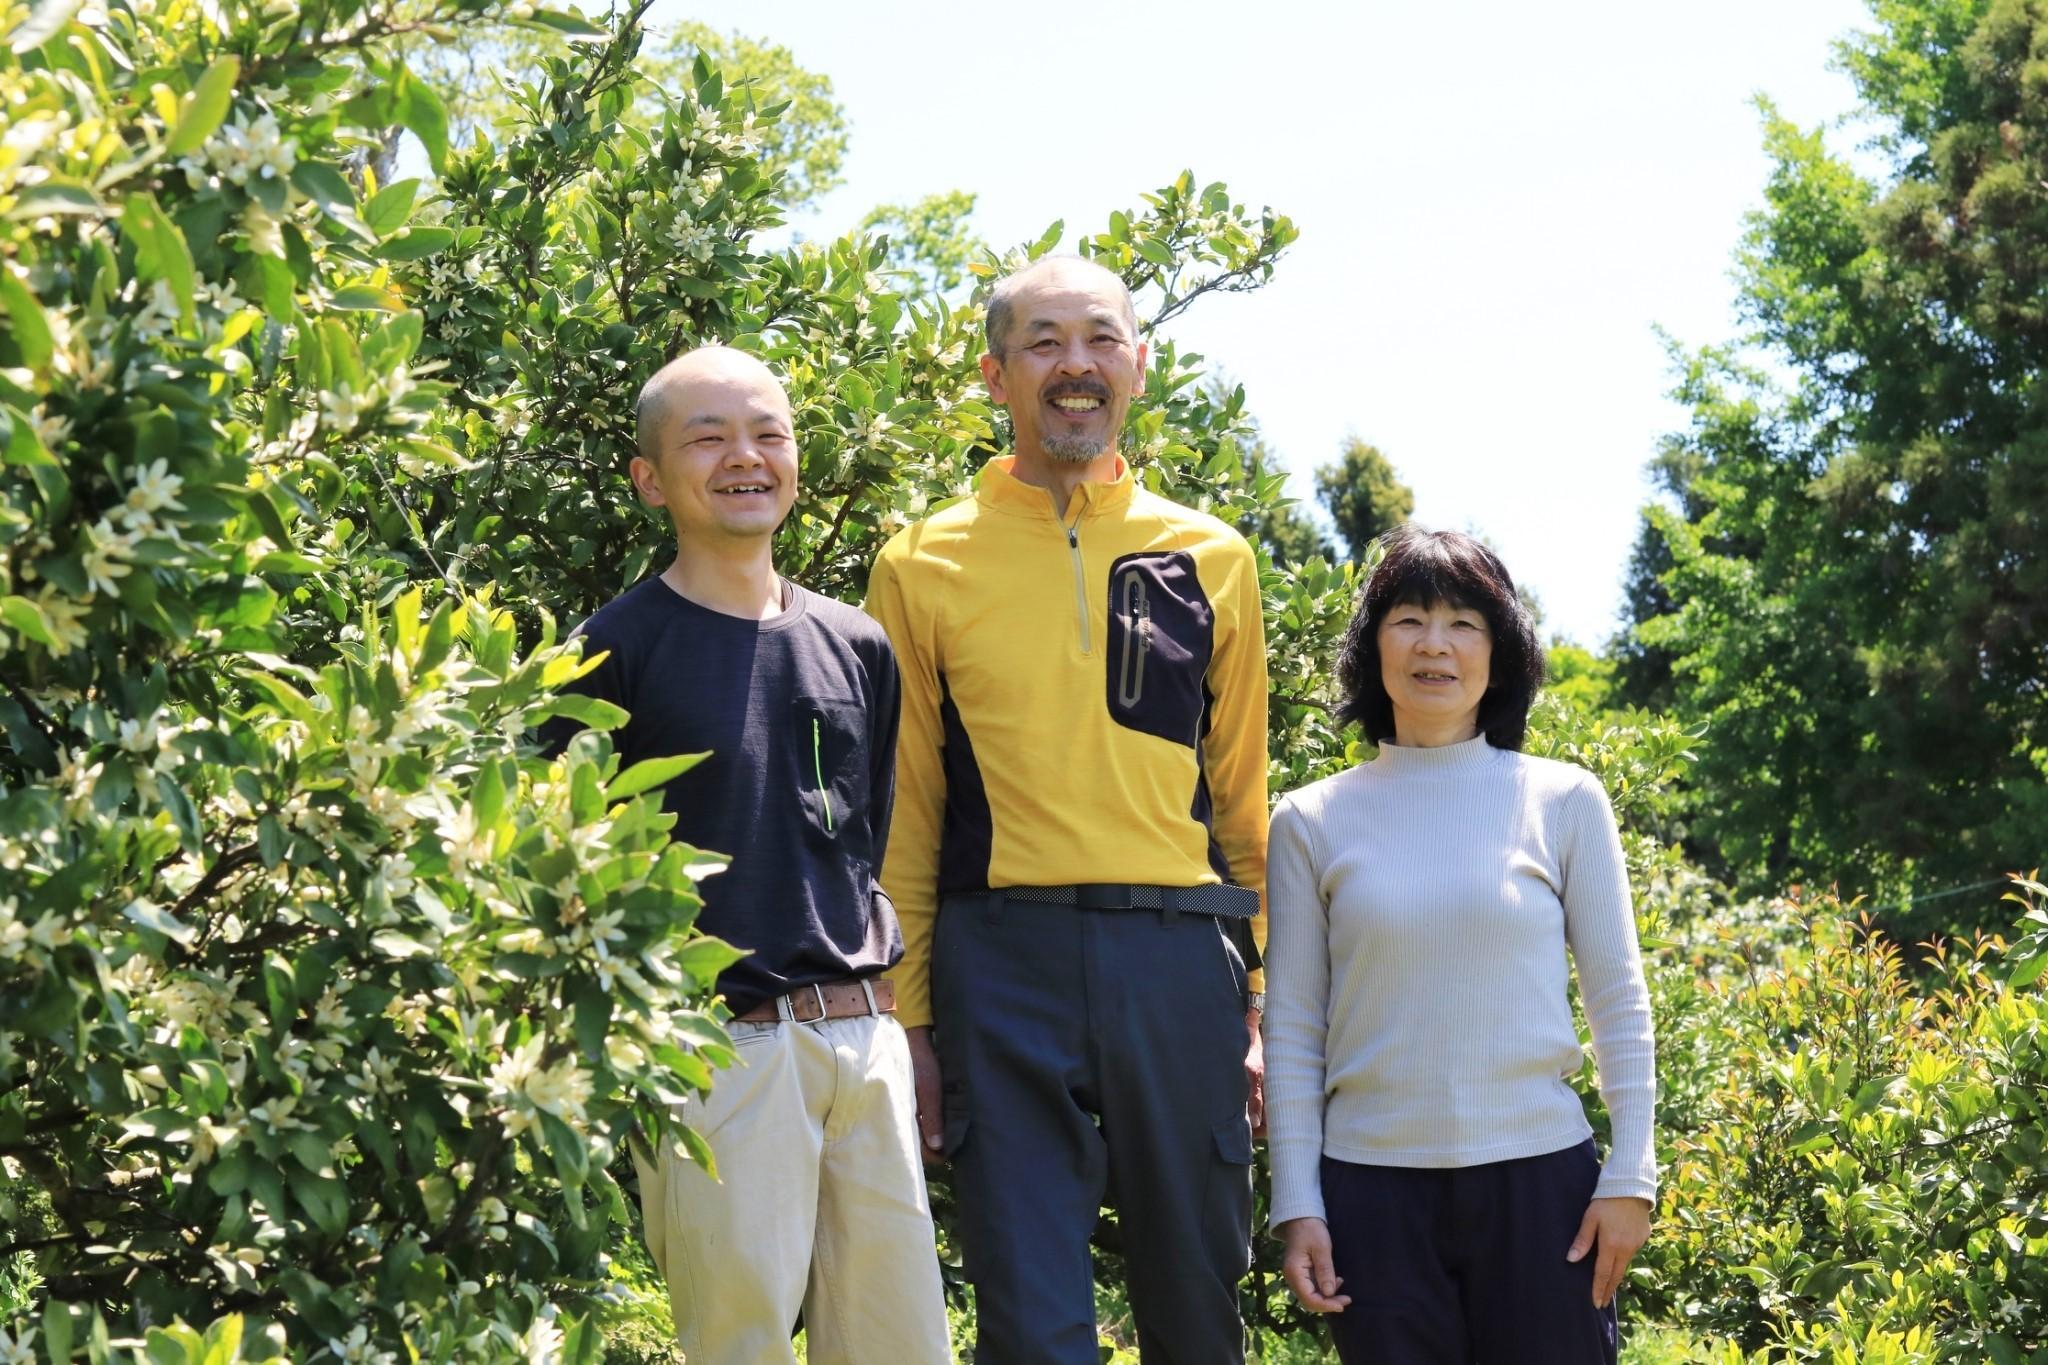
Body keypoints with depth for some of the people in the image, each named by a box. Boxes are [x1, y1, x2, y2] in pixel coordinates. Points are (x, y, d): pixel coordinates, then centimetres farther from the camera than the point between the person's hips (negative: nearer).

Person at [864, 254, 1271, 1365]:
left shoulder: (1211, 559, 12)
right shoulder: (923, 566, 6)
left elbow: (1243, 802, 13)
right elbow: (903, 815, 7)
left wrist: (1267, 1007, 8)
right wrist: (905, 1019, 2)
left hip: (1180, 968, 2)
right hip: (1002, 967, -2)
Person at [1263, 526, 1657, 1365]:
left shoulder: (1563, 802, 3)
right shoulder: (1312, 822, 4)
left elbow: (1619, 1003, 5)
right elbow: (1292, 1030, 5)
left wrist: (1630, 1177, -1)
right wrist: (1295, 1204, 1)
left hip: (1539, 1177, 0)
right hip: (1372, 1186, 0)